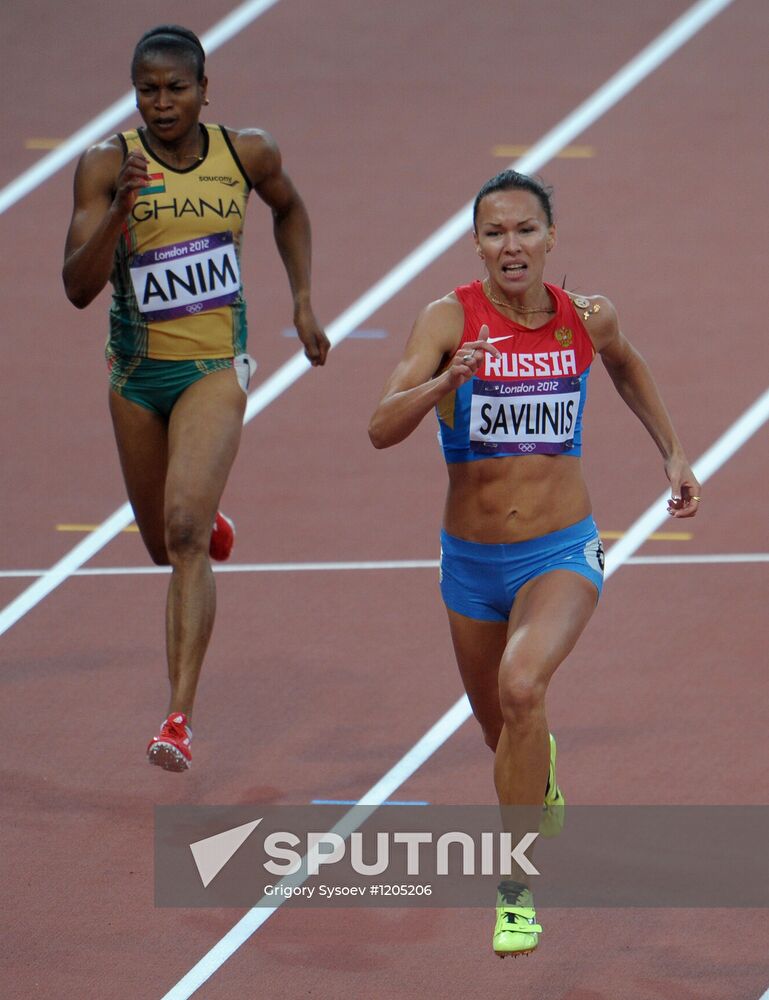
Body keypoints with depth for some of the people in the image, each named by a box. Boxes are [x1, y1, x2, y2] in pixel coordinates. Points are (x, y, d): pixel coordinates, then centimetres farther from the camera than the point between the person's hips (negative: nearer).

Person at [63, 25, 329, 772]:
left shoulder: (247, 154, -6)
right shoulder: (107, 166, -12)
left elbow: (289, 208, 18)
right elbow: (78, 287, -18)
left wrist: (303, 303, 11)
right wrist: (121, 206, -31)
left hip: (215, 367, -2)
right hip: (137, 372, 2)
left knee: (184, 530, -21)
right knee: (163, 545, 18)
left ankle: (179, 720, -25)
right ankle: (214, 527, 59)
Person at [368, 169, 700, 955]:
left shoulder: (587, 318, -6)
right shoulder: (449, 320, -13)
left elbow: (625, 365, 20)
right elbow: (381, 428, -24)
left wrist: (672, 453, 17)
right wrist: (448, 380, -40)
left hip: (562, 556, -1)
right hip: (471, 562, 2)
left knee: (521, 685, -31)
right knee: (501, 730, 20)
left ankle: (517, 891, -21)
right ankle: (539, 777, 61)